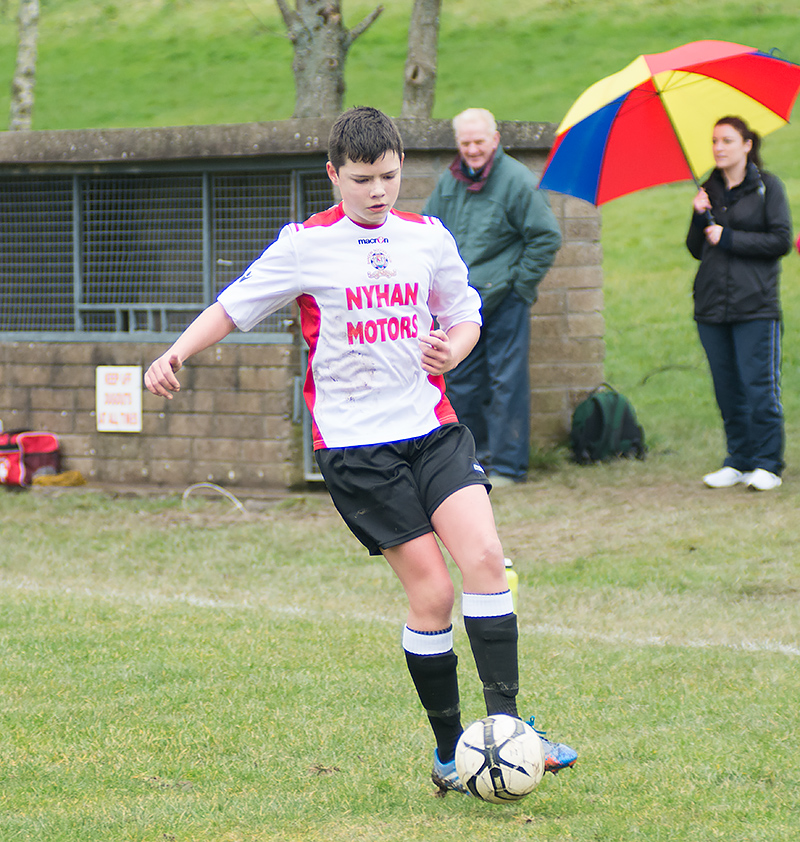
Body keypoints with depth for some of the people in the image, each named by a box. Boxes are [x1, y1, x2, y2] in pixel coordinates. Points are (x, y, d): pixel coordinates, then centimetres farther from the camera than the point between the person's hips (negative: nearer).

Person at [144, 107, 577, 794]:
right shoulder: (306, 246, -1)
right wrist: (176, 355, -11)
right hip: (355, 440, -3)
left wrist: (452, 351, -1)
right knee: (431, 591, -8)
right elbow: (232, 308, 4)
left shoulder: (429, 238, 9)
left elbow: (466, 317, 21)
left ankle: (504, 721, -10)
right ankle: (450, 753, 4)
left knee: (485, 557, -17)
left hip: (432, 425, 3)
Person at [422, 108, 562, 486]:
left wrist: (520, 282, -8)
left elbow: (546, 238, -8)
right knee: (459, 382, 10)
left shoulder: (517, 181, -10)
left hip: (504, 299, -6)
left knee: (506, 382, -3)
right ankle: (475, 454, 22)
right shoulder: (449, 182, 9)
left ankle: (508, 465, 3)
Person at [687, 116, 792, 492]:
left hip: (755, 305, -5)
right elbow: (697, 249, 15)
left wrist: (729, 239, -10)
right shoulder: (710, 190, 14)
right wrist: (700, 218, -4)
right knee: (727, 387, 5)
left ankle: (767, 464, -1)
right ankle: (738, 459, 13)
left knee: (759, 385, -7)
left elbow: (781, 240, -7)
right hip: (713, 303, 5)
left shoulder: (766, 187, 1)